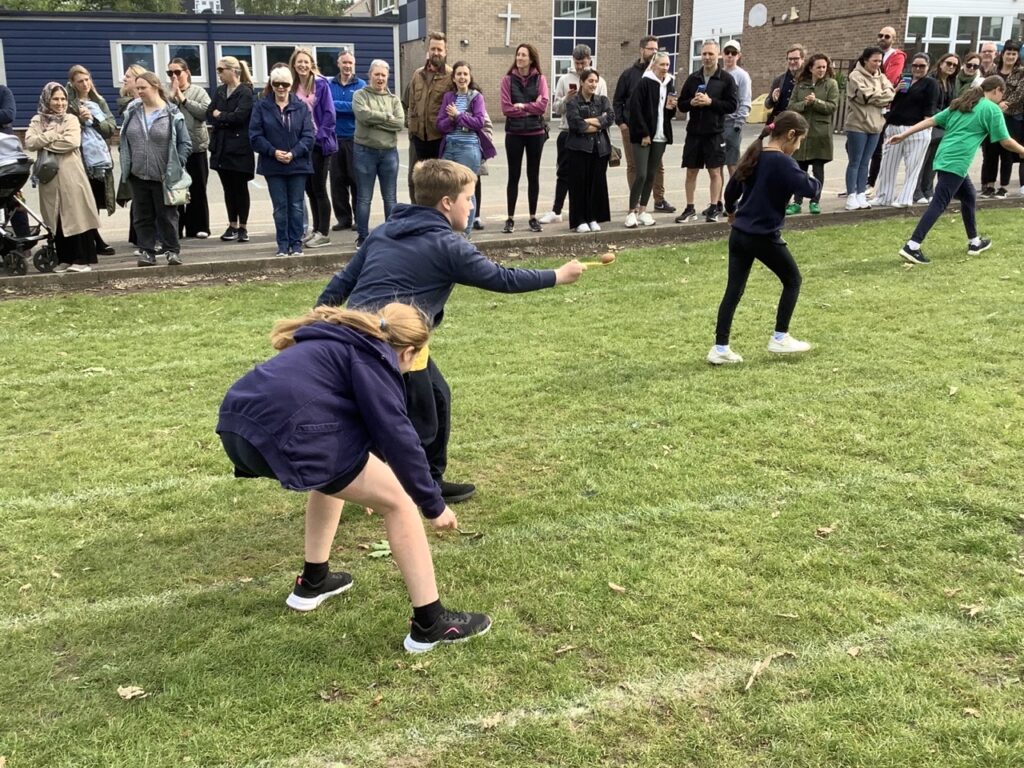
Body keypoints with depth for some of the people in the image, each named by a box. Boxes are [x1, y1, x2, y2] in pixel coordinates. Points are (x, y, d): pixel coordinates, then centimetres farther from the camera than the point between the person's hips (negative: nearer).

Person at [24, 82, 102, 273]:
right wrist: (52, 134, -10)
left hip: (70, 174, -3)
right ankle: (64, 259, 13)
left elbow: (72, 142, -13)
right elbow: (29, 143, -4)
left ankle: (82, 259, -2)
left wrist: (45, 143, -7)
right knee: (56, 219, 5)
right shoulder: (37, 121, 11)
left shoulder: (71, 119, 4)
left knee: (77, 216, -5)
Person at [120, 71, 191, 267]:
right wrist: (126, 166, 6)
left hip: (163, 177, -4)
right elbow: (125, 141, 13)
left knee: (166, 215, 6)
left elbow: (185, 144, -4)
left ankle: (172, 250, 17)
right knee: (142, 216, 7)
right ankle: (146, 251, 14)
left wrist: (176, 165, -12)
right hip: (138, 176, 4)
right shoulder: (132, 112, 5)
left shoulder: (172, 114, -6)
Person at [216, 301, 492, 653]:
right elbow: (396, 435, -4)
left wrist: (369, 484, 51)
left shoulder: (340, 343, 32)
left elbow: (363, 419, 42)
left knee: (337, 475, 35)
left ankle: (312, 582, 42)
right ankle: (430, 623, 7)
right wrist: (433, 504, 3)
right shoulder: (371, 358, 4)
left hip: (238, 426, 10)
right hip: (285, 434, -10)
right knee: (397, 502, 4)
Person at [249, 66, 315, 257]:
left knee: (296, 206, 4)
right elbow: (255, 136, -3)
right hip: (273, 166, 0)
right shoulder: (261, 107, 1)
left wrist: (293, 153, -16)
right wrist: (273, 152, -15)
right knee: (280, 206, 4)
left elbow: (309, 135, -4)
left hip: (298, 164, 0)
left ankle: (296, 243, 12)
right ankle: (283, 244, 12)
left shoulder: (302, 107, 2)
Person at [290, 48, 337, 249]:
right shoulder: (292, 87, 5)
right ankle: (316, 229, 21)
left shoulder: (321, 84, -7)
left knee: (318, 188, -2)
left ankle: (324, 233, 6)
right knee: (309, 189, 11)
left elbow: (329, 113, -9)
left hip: (319, 143, -5)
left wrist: (321, 136, -15)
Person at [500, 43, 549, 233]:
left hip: (535, 132, 1)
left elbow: (543, 105, -9)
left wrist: (521, 106, -11)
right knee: (513, 176, 3)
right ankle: (510, 218, 7)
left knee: (533, 175, 8)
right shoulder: (508, 79, 1)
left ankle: (533, 217, 15)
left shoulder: (540, 79, 3)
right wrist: (531, 108, -9)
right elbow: (506, 108, -9)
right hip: (514, 132, -1)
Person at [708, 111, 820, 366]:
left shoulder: (753, 155, 9)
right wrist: (815, 182, 3)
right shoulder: (783, 163, -15)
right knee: (792, 280, 14)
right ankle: (779, 338, 18)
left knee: (734, 290, 8)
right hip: (764, 237, -7)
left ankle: (720, 348, 6)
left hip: (739, 234, 7)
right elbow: (809, 189, -21)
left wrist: (732, 211, 38)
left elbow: (731, 189, 18)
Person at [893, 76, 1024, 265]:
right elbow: (1005, 141, -1)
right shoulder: (991, 109, -1)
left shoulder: (961, 104, 19)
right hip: (956, 162, -9)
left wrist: (903, 135, 11)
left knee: (968, 197, 22)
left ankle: (974, 242, 32)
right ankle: (911, 247, -20)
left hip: (944, 157, 9)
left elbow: (931, 120, 13)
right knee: (939, 204, -11)